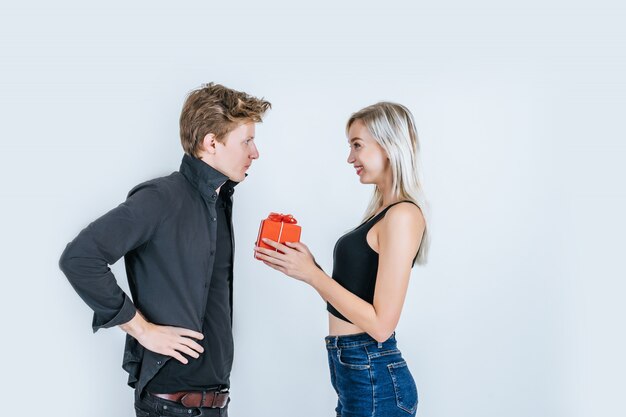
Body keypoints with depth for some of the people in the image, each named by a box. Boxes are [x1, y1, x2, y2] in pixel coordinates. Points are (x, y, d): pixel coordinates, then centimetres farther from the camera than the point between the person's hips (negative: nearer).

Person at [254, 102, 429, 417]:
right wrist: (302, 264, 2)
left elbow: (380, 324, -20)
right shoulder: (382, 211, 11)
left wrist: (311, 274, -15)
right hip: (357, 375, 8)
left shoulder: (403, 215, -16)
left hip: (374, 381, -8)